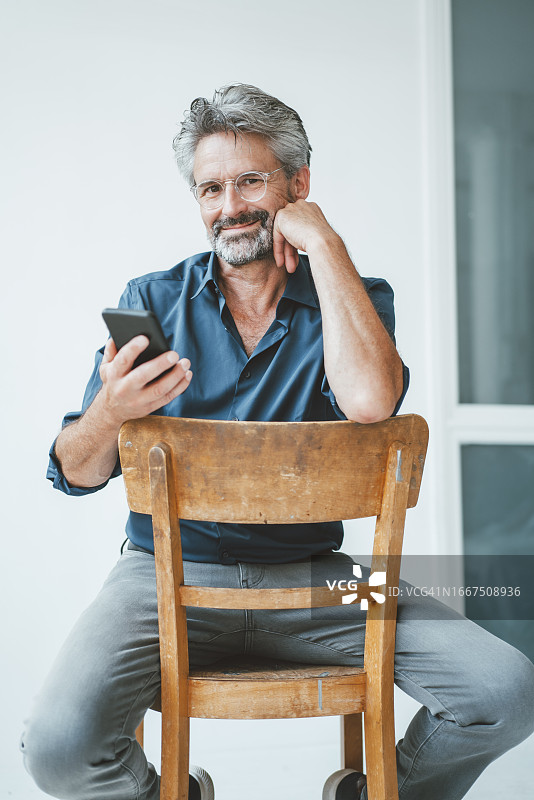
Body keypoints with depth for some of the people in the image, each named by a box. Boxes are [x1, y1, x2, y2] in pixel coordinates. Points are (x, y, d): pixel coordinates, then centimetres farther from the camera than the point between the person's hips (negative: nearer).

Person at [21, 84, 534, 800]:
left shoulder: (354, 300, 3)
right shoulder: (152, 302, 4)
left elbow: (369, 400, -22)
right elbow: (77, 474, 1)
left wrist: (321, 240, -14)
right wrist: (110, 412, -23)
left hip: (309, 576, 1)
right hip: (170, 573, 0)